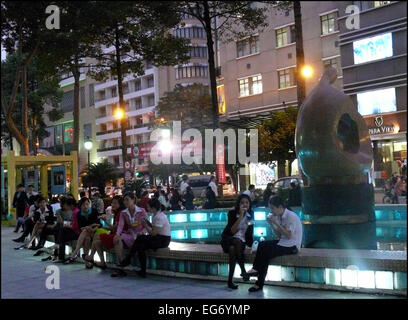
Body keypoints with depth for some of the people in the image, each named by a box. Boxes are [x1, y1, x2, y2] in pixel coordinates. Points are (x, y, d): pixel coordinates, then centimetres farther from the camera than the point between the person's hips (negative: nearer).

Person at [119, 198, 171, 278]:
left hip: (163, 240, -9)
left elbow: (153, 233, -21)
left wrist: (146, 225, -10)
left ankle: (127, 259, -8)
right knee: (140, 246, -13)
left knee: (140, 238, -20)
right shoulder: (155, 215, 11)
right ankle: (143, 271, -12)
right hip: (158, 238, 9)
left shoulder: (160, 217, -20)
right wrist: (148, 223, 1)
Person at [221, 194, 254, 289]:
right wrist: (240, 216, -27)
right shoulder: (232, 213, -11)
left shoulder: (250, 213, 1)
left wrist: (252, 242, 0)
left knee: (232, 249, -34)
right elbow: (232, 231, -23)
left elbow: (251, 230, 15)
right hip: (228, 239, -2)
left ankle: (230, 280, -32)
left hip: (242, 241, 2)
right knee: (237, 241, -39)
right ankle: (243, 271, -33)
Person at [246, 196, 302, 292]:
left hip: (292, 246, -8)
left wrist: (276, 222, -22)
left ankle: (259, 284, -14)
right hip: (283, 242, 8)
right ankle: (256, 269, -16)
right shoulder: (279, 216, 8)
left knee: (267, 252, -21)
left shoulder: (291, 216, -16)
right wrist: (271, 224, -1)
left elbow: (288, 235, -23)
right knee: (262, 244, -11)